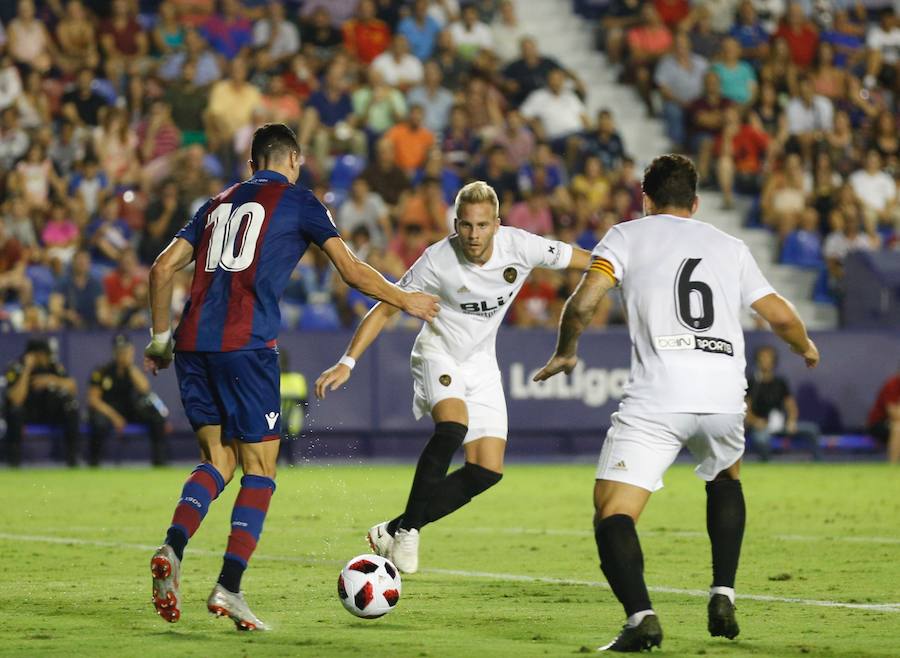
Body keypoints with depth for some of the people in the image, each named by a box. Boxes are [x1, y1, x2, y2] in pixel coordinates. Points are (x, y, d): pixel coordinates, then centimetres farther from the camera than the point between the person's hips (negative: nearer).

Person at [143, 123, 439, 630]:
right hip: (246, 346, -5)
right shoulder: (298, 200, 8)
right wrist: (407, 301, 22)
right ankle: (229, 588, -7)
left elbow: (163, 269, 17)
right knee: (260, 469, 3)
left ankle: (172, 550, -12)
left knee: (218, 460, 13)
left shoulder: (220, 203, 22)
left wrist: (161, 337, 25)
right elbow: (353, 272, 8)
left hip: (194, 345, 5)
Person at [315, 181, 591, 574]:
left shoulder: (520, 247, -18)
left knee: (487, 472, -6)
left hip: (481, 364, 4)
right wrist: (347, 362, -21)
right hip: (438, 354, -4)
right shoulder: (438, 261, -23)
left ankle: (395, 531, 3)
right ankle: (407, 529, -22)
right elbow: (385, 308, -14)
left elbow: (594, 264, -7)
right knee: (452, 426, -34)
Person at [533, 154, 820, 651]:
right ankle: (723, 597, 21)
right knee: (726, 478, 34)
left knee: (612, 513, -6)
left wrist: (564, 353, 18)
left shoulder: (626, 235, 12)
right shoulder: (730, 247, 21)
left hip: (656, 400, -4)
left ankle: (640, 615, -30)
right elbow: (781, 317, 22)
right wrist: (806, 348, 44)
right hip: (725, 397, 4)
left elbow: (582, 303, -1)